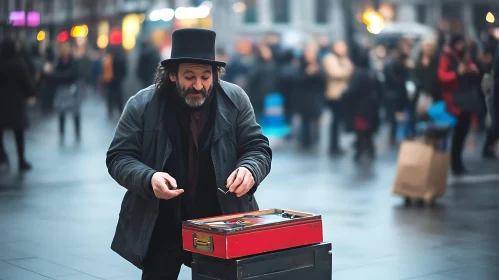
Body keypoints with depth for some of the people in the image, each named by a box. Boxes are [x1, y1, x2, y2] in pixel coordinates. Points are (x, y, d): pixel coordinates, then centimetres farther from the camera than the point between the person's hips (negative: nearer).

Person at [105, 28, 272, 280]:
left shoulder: (235, 100, -4)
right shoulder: (142, 105, -7)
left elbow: (257, 148, 0)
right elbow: (118, 158, -5)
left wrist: (249, 169, -24)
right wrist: (149, 179, -25)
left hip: (222, 224, 1)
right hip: (160, 227, -1)